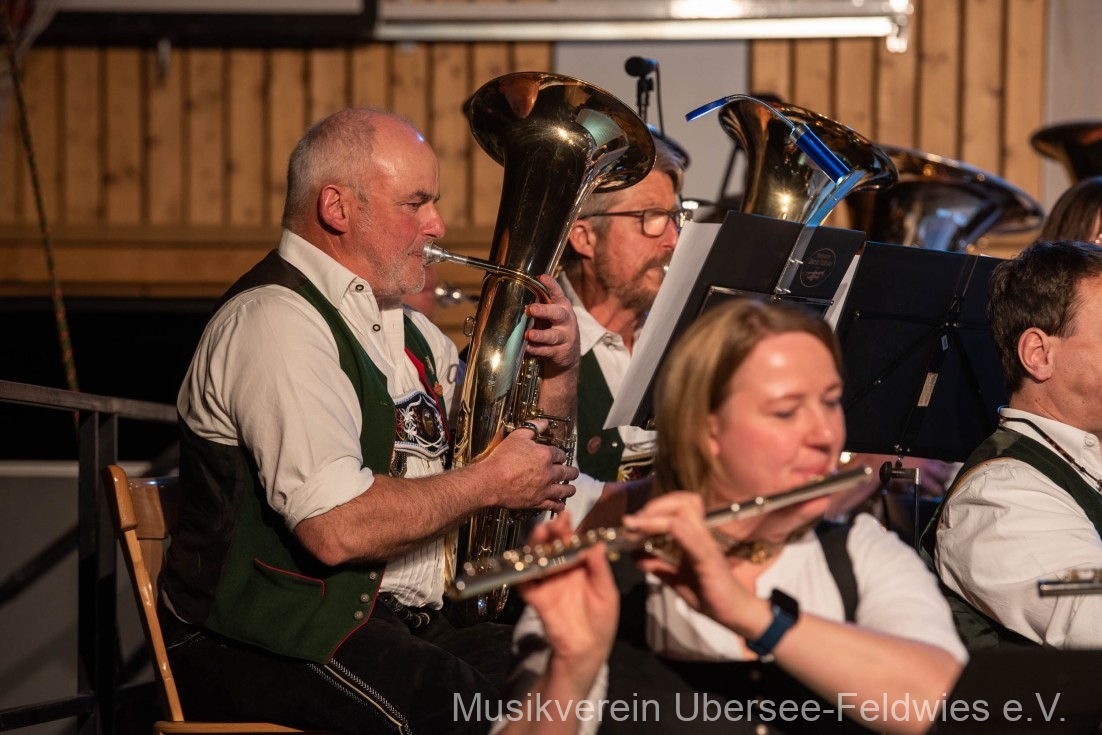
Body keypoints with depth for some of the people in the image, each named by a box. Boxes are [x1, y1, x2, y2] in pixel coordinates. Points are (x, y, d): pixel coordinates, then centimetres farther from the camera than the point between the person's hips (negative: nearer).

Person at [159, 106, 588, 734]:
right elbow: (337, 528, -24)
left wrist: (560, 367, 7)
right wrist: (490, 483, -11)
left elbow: (529, 445, 29)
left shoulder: (399, 324, 19)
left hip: (405, 622, 9)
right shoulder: (277, 321, -12)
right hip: (275, 639, -9)